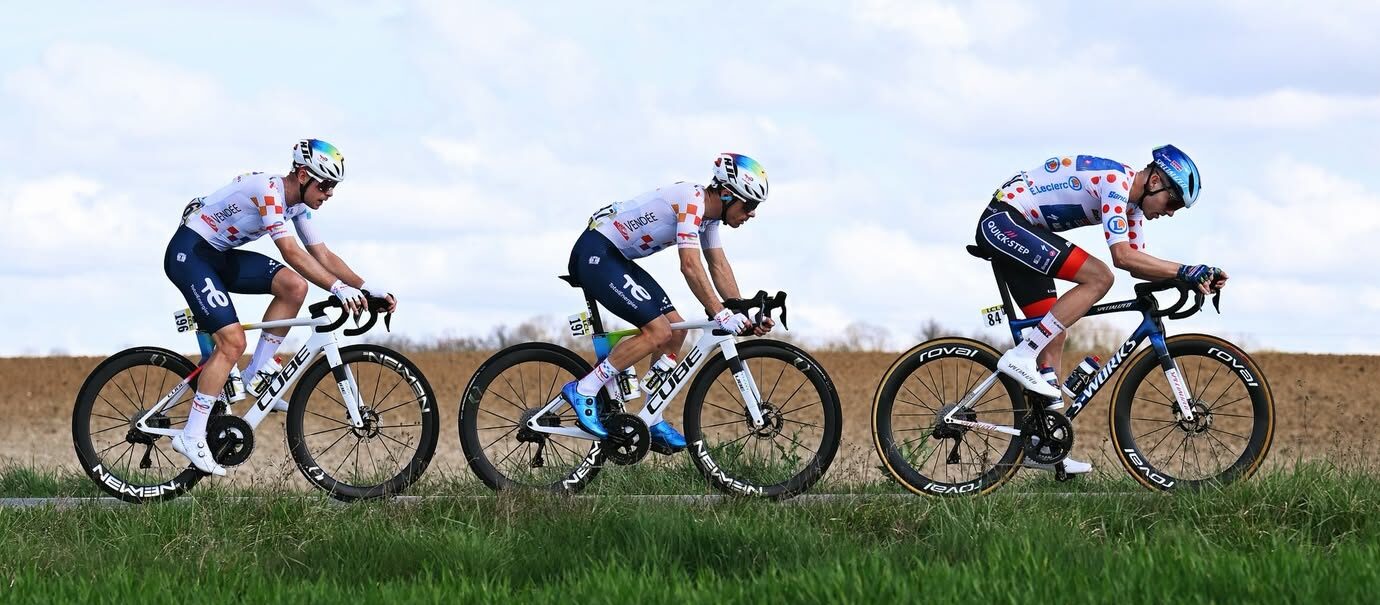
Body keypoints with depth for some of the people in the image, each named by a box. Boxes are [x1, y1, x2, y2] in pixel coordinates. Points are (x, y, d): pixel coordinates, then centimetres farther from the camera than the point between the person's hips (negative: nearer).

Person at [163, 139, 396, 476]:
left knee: (294, 287, -8)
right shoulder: (268, 191, -24)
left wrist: (368, 288, -6)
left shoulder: (297, 204, 5)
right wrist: (338, 288, -36)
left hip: (219, 255, 9)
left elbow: (322, 254, 6)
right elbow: (292, 253, -30)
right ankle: (191, 437, -15)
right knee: (232, 342, -19)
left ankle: (257, 374, 1)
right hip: (189, 253, -9)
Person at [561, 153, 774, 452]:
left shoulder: (708, 213, 9)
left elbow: (719, 267, 10)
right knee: (658, 332, -18)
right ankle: (582, 391, -14)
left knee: (676, 330, 6)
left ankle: (653, 422, 10)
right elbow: (691, 266, -28)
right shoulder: (692, 201, -21)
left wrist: (743, 315, -1)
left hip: (617, 259, 11)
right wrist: (720, 314, -30)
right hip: (595, 254, -11)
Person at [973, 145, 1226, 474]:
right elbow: (1122, 256, -26)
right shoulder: (1115, 181, -18)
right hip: (1003, 220, -11)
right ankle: (1021, 357, -21)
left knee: (1053, 336, 8)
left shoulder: (1131, 203, 13)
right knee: (1098, 278, -20)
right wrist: (1184, 270, -24)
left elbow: (1137, 263, 14)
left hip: (1005, 230, 11)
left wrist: (1192, 278, -1)